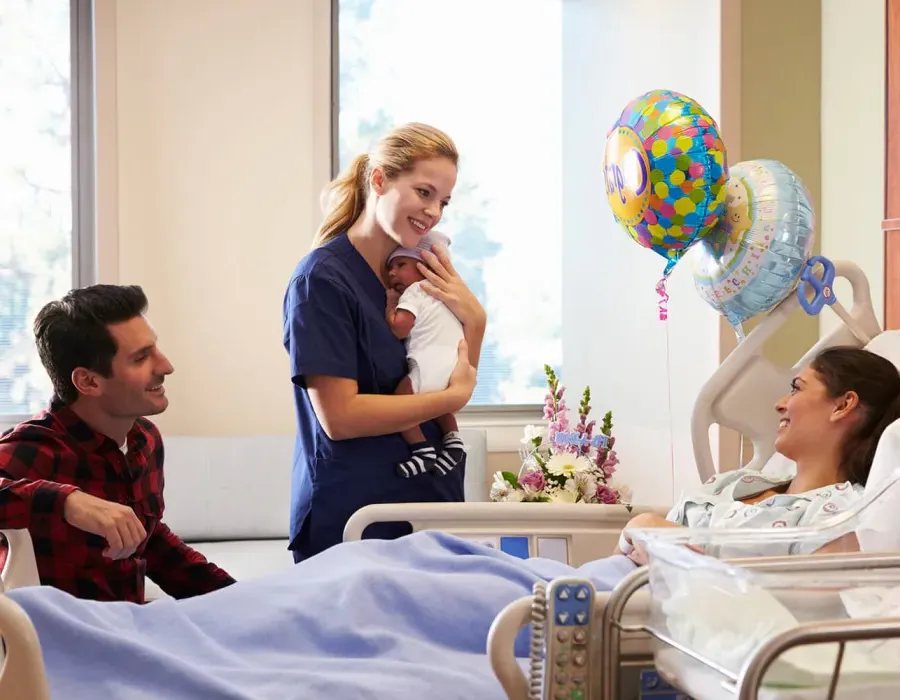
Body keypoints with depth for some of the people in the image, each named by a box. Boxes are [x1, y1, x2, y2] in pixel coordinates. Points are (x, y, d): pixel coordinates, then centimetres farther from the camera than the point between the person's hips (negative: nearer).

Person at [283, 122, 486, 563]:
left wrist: (473, 319, -4)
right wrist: (454, 396, -14)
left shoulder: (416, 272, 10)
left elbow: (459, 381, 13)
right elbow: (339, 417, -20)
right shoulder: (322, 278, -14)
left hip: (430, 503, 7)